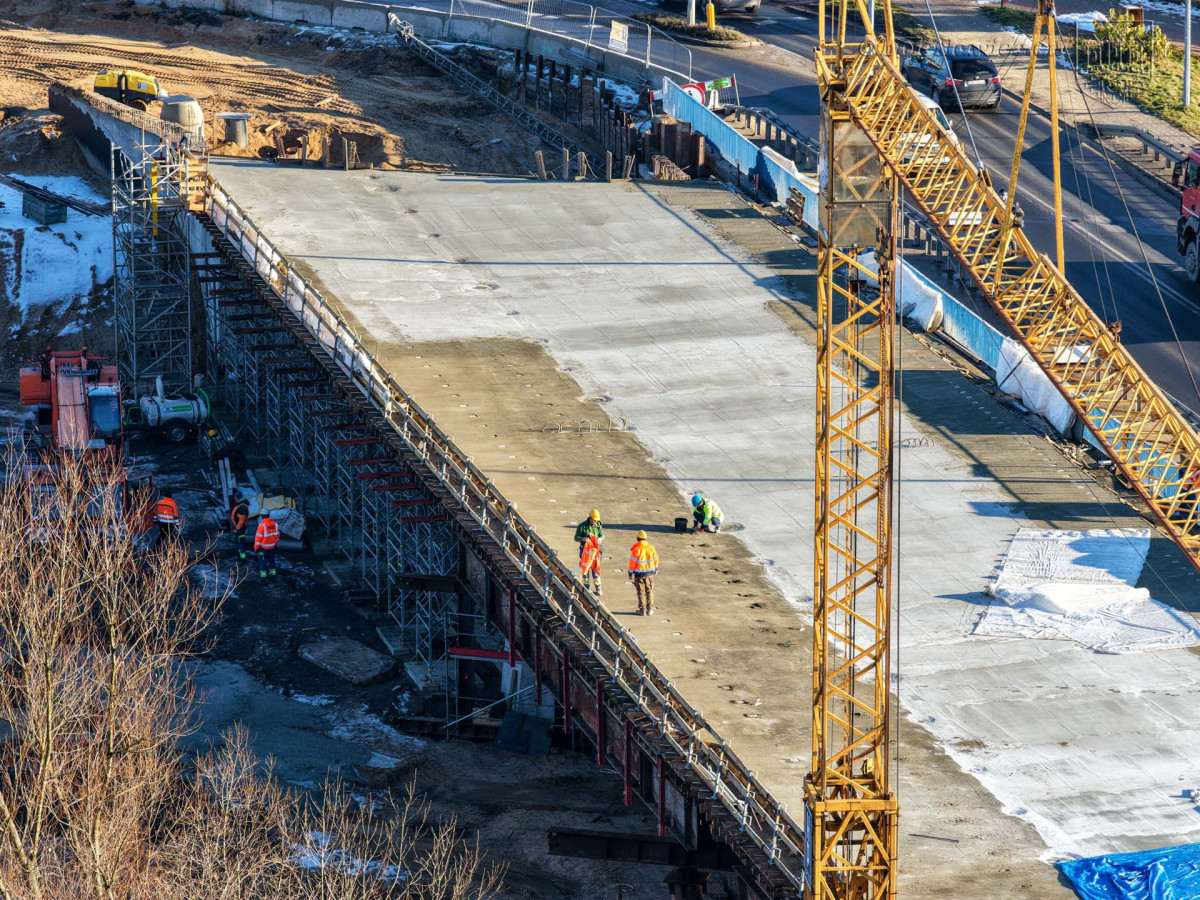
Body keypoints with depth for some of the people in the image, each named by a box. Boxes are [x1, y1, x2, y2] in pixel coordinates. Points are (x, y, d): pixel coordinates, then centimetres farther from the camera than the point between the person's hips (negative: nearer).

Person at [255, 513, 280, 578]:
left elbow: (258, 537, -17)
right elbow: (277, 535, 8)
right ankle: (272, 572, 28)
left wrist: (256, 547, -7)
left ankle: (263, 574, 8)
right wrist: (276, 543, 22)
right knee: (271, 559, 20)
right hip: (272, 547, 5)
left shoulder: (262, 525, -21)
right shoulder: (275, 524, -3)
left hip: (263, 547, -5)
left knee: (263, 561, 6)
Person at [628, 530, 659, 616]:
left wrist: (630, 573, -5)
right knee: (649, 591, 14)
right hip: (650, 572, 4)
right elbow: (655, 559, 8)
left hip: (639, 573, -4)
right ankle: (650, 609, 17)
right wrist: (655, 569, 22)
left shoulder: (636, 550, -16)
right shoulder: (651, 548, -2)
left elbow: (632, 562, -14)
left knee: (641, 592, 6)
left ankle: (642, 610, 9)